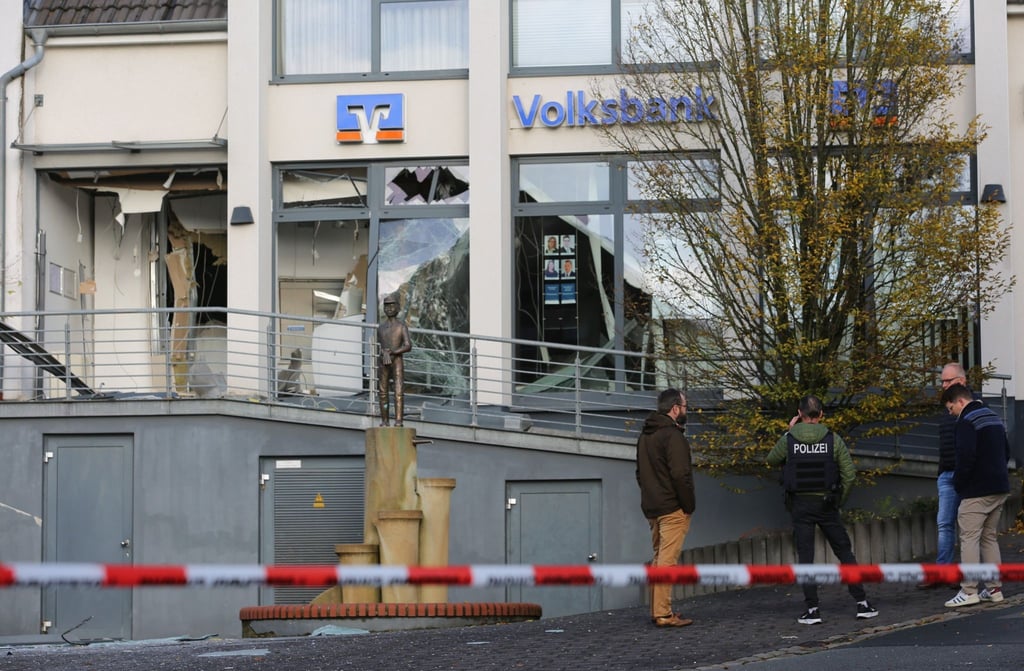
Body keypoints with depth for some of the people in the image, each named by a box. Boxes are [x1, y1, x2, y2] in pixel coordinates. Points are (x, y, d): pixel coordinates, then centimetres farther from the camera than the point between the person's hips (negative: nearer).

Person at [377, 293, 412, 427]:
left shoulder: (402, 326, 1)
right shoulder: (381, 327, 16)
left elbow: (408, 346, -8)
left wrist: (391, 352, -15)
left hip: (397, 361, -4)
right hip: (383, 363, 5)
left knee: (399, 392, -14)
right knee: (382, 392, 3)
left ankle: (398, 421, -21)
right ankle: (384, 421, 8)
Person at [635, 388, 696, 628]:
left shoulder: (645, 435, 15)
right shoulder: (672, 436, -14)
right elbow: (680, 474, -20)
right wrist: (689, 504, -12)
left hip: (651, 507, 9)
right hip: (673, 509, -9)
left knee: (659, 558, 15)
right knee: (667, 561, -9)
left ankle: (657, 610, 18)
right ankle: (663, 614, -12)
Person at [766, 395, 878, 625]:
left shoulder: (789, 440, -5)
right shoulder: (833, 439, -4)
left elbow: (772, 460, 15)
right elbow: (849, 474, -4)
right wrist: (840, 500, 9)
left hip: (800, 505, 0)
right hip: (827, 504, 0)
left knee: (805, 558, 3)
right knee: (845, 552, 9)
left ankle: (812, 609, -1)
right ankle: (862, 603, 7)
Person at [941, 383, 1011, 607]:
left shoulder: (967, 422, -13)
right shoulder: (993, 418, 17)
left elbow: (966, 457, -21)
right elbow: (1006, 451, 24)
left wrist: (958, 483, -8)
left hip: (977, 491, -9)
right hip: (1000, 488, 9)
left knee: (969, 538, -7)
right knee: (989, 537, 15)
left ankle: (969, 591, -11)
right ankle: (994, 588, 14)